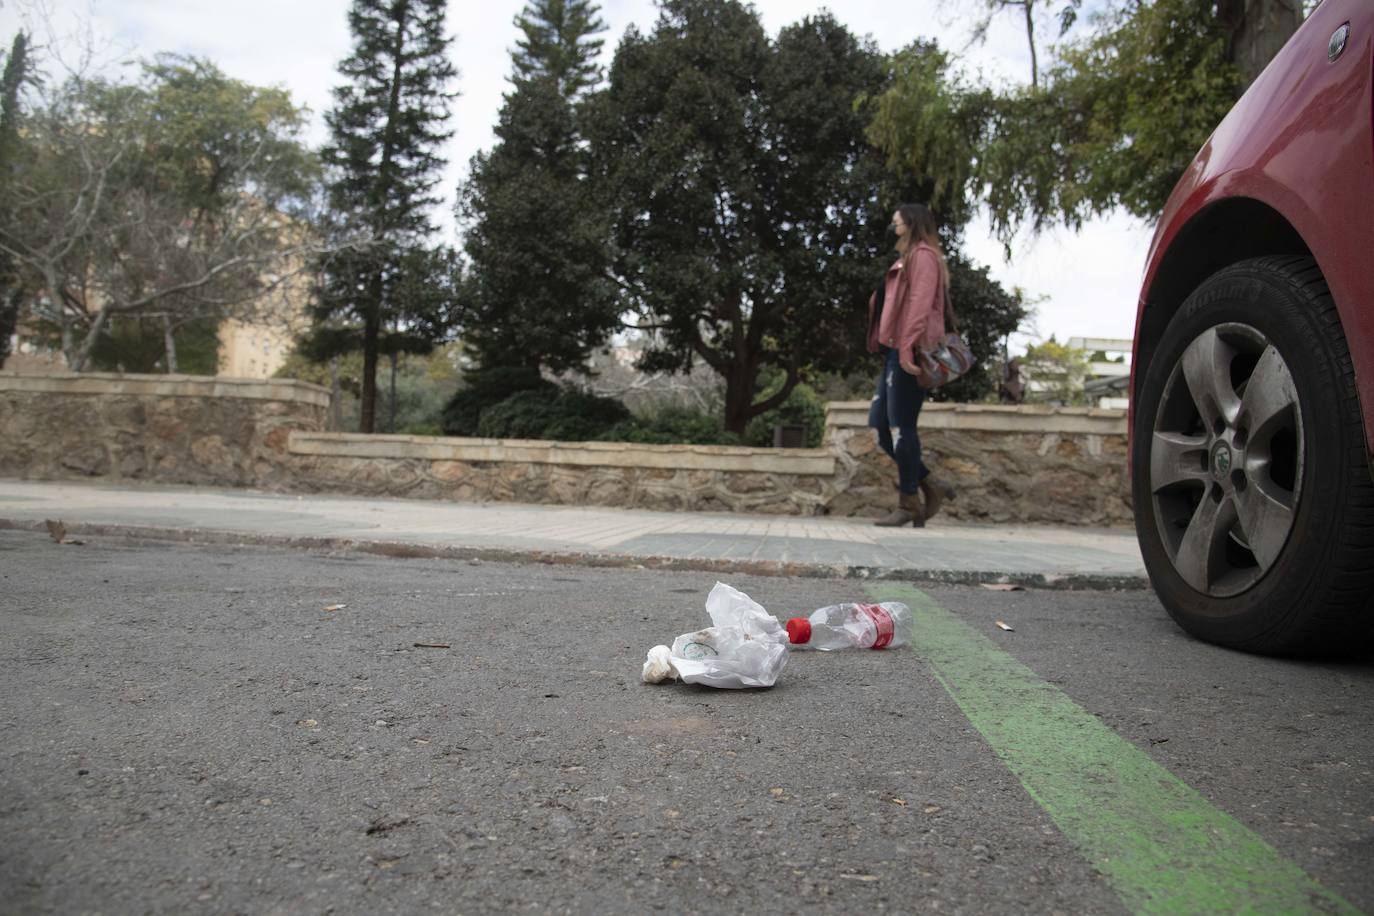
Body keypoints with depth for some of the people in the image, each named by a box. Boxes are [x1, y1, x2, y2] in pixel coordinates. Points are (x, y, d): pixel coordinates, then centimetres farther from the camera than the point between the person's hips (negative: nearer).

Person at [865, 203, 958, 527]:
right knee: (878, 423, 8)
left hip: (909, 354, -10)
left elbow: (920, 303, -16)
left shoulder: (923, 255, -3)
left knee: (900, 426, -8)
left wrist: (908, 347, -25)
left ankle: (909, 504, -1)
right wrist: (885, 344, 14)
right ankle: (930, 485, 13)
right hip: (895, 354, 10)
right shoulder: (907, 259, 26)